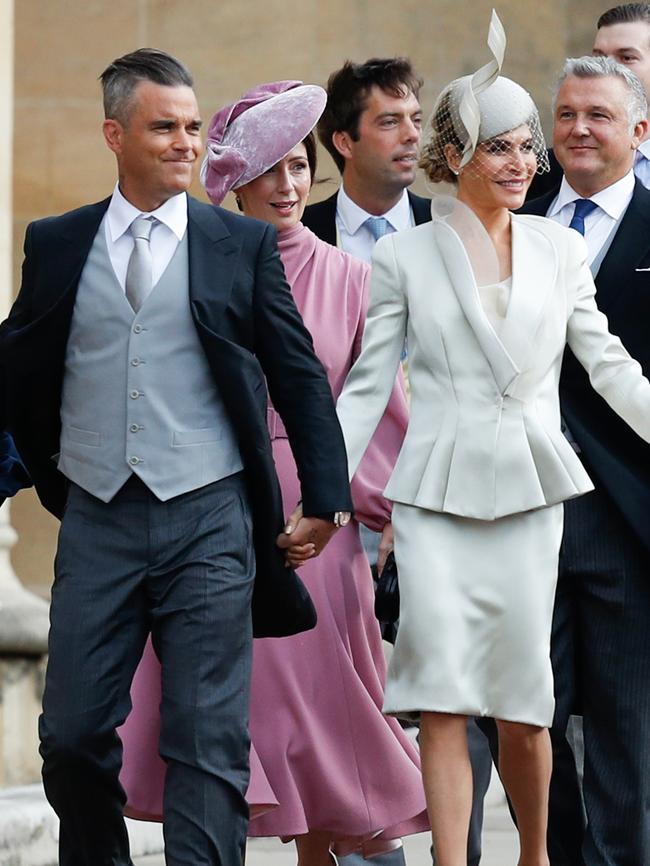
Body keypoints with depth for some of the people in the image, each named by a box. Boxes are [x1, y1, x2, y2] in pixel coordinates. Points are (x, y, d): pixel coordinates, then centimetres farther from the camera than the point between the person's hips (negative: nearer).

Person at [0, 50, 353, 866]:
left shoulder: (243, 245, 3)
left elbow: (300, 377, 5)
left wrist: (324, 497, 1)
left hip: (209, 521, -2)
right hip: (97, 522, 2)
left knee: (209, 742, -4)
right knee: (72, 735, 2)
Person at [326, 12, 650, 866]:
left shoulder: (560, 250, 10)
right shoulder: (404, 258, 4)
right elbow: (367, 386, 4)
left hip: (528, 491, 1)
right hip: (436, 494, -1)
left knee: (524, 700, 1)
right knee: (443, 697, -9)